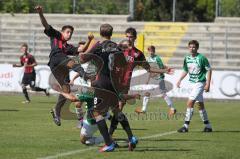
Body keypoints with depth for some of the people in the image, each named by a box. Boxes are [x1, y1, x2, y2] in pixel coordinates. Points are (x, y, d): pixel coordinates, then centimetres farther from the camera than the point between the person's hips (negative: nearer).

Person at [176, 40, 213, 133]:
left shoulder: (201, 58, -13)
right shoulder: (187, 58, 6)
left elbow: (209, 70, -9)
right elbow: (185, 71, 19)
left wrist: (208, 84, -14)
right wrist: (180, 80, 7)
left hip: (200, 83, -7)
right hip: (192, 83, 7)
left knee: (190, 103, -15)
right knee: (200, 104, 12)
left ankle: (186, 126, -12)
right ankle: (208, 126, 21)